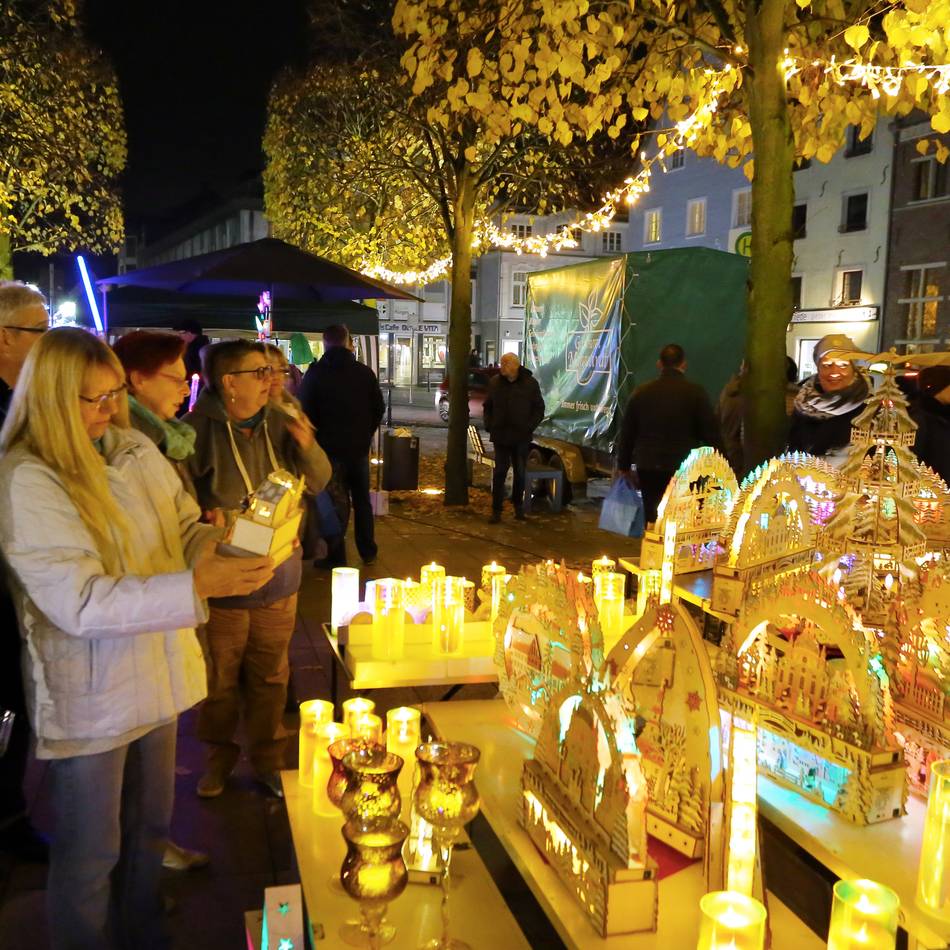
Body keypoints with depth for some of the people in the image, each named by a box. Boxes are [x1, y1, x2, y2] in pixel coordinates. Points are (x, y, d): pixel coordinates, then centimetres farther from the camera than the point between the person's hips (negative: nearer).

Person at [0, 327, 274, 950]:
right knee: (92, 853, 12)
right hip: (90, 695, -6)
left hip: (158, 674, 6)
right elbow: (80, 601, -26)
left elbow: (188, 528, 8)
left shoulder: (135, 449, 1)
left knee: (150, 827, 23)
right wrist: (198, 585, -32)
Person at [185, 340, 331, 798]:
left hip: (278, 578, 4)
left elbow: (319, 482, 6)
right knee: (220, 679, 11)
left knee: (270, 676, 16)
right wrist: (204, 518, -28)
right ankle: (219, 757, 35)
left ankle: (268, 758, 35)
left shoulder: (280, 424, 1)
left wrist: (308, 446, -13)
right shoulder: (198, 429, -13)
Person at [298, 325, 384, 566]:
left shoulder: (315, 374, -8)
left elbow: (306, 412, -5)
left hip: (331, 448, -3)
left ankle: (336, 557, 6)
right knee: (362, 500, 14)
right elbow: (379, 408, 4)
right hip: (360, 447, 3)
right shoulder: (365, 373, -1)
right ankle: (368, 551, 21)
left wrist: (317, 440, 8)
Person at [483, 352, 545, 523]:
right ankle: (496, 509, 3)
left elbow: (539, 408, 3)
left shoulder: (530, 383, -3)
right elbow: (488, 406, 13)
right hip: (500, 436, 1)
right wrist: (489, 425, 0)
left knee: (519, 473, 10)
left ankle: (518, 504, 27)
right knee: (499, 472, -1)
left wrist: (529, 427, -7)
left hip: (521, 438, -1)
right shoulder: (495, 382, 3)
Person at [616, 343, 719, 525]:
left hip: (648, 469, 3)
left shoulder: (641, 392, 5)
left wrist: (624, 466, 20)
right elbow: (710, 432, -4)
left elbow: (627, 432, 11)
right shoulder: (695, 392, -5)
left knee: (652, 519, 9)